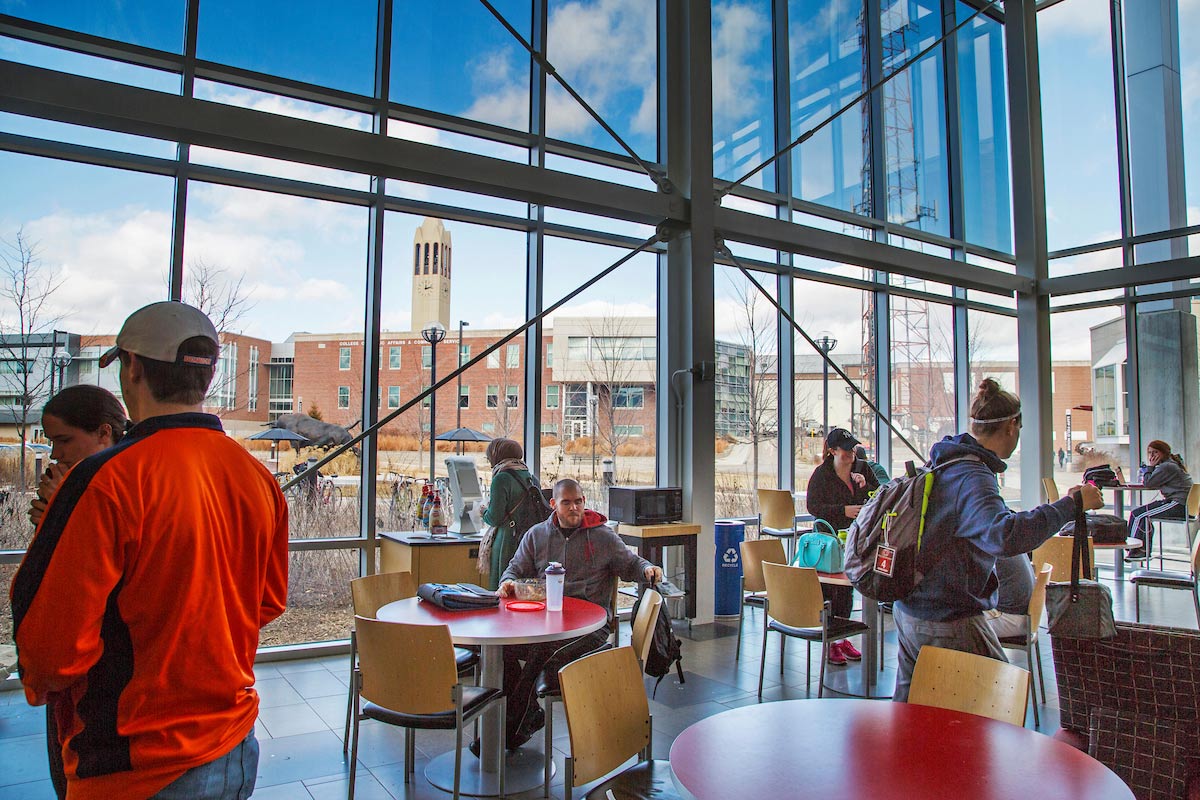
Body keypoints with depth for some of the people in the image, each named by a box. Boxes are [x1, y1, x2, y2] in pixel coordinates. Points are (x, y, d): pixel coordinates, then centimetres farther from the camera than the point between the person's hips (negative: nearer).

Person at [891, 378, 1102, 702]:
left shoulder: (943, 465, 8)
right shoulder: (973, 478, -21)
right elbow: (1005, 535, -40)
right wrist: (1070, 503, -32)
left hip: (907, 612, 9)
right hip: (949, 623, -9)